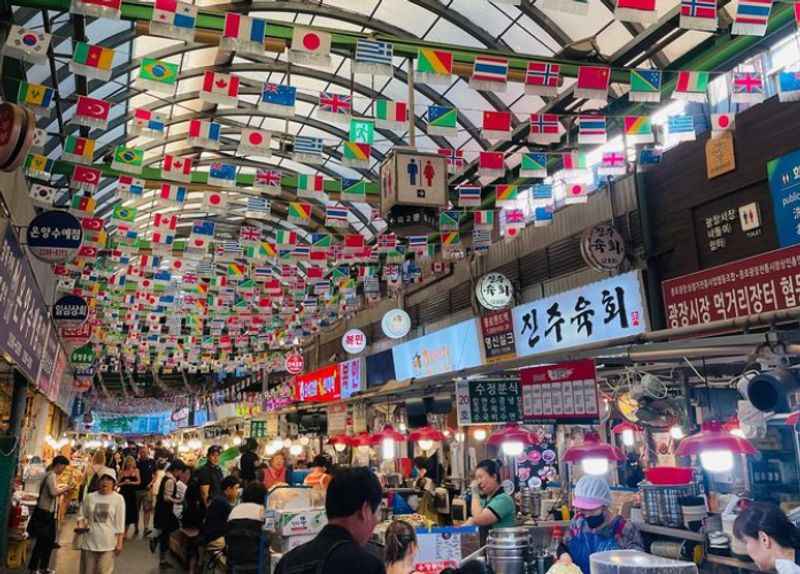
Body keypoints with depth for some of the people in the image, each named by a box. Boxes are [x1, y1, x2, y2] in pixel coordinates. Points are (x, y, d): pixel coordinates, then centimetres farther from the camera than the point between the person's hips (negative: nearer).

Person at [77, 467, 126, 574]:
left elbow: (120, 523, -2)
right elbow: (82, 515, 13)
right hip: (89, 542, 3)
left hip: (108, 543, -3)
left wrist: (119, 543, -4)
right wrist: (81, 525, -9)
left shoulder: (118, 498, -4)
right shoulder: (89, 497, 2)